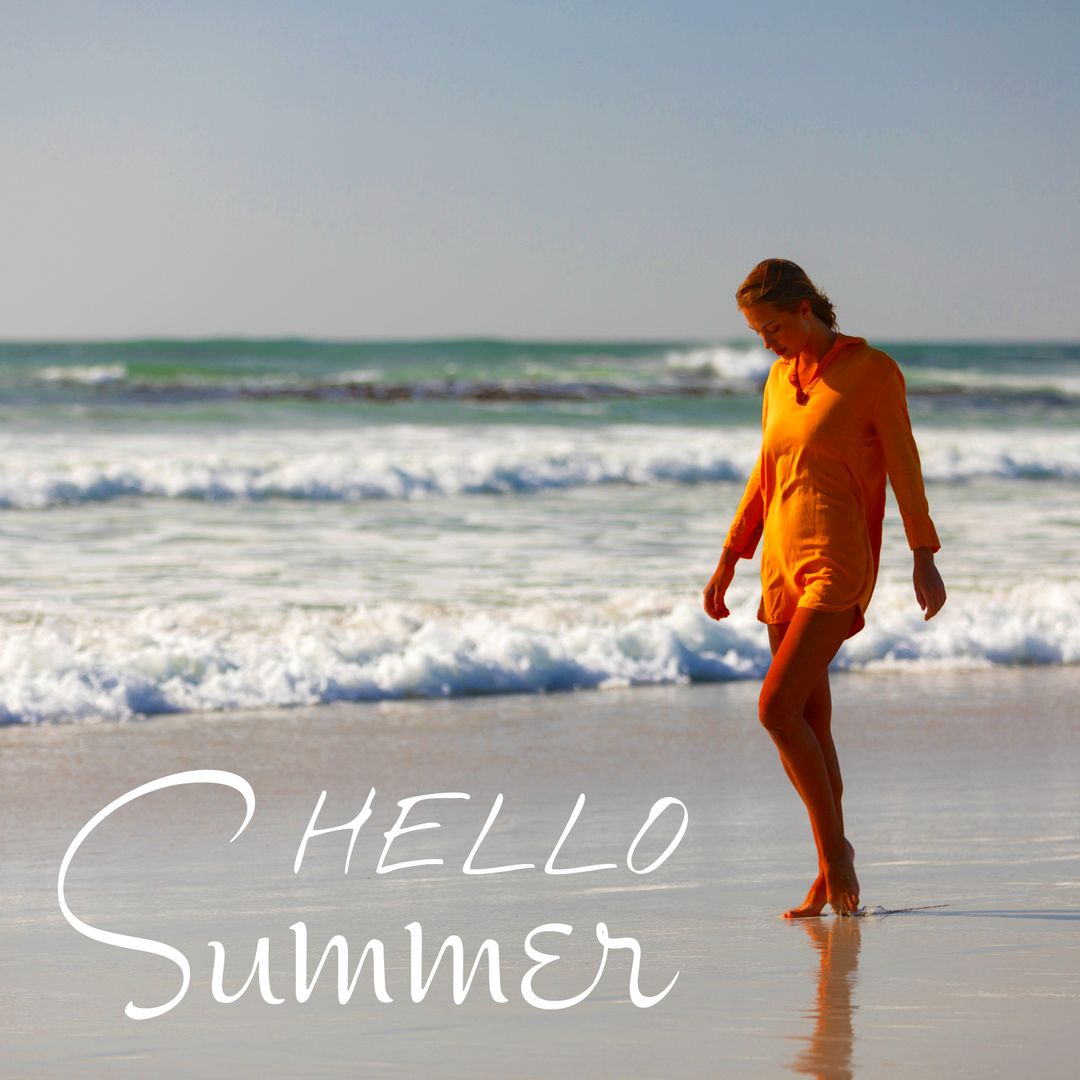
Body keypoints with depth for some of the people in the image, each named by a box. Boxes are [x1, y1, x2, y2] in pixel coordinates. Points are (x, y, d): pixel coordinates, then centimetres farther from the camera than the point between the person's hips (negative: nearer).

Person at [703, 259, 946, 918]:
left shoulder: (873, 371, -7)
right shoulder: (780, 379, 13)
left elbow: (904, 466, -6)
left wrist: (925, 558, -8)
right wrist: (729, 561, 17)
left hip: (839, 566, -7)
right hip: (784, 566, 7)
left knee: (777, 707, -17)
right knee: (810, 723, 7)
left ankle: (836, 844, -3)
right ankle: (831, 877, 12)